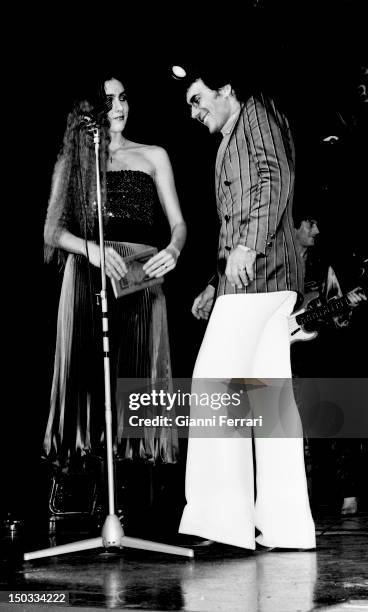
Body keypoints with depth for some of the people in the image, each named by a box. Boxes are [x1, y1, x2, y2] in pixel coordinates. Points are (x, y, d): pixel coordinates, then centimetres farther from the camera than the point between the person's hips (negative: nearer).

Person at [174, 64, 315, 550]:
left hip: (257, 269, -9)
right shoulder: (232, 143, 30)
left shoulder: (257, 112, 4)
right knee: (270, 394, 3)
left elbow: (276, 180, -12)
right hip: (272, 279, 9)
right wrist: (216, 287, 27)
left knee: (212, 383, -13)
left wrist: (247, 247, -23)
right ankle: (285, 524, 2)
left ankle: (224, 514, -16)